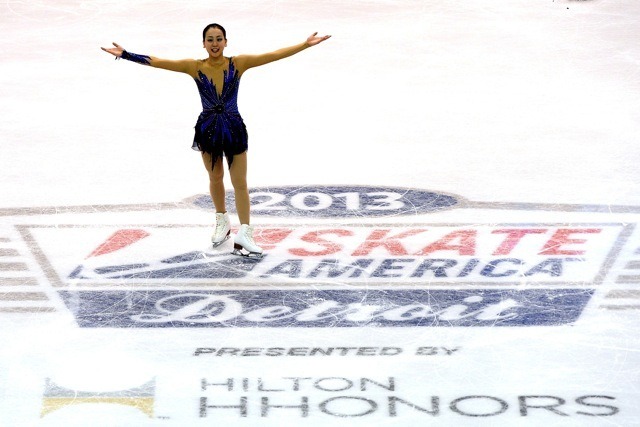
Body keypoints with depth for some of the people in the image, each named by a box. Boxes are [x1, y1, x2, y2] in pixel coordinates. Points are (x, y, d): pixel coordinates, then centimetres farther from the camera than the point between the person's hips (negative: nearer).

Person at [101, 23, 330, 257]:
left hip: (234, 128, -1)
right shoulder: (195, 67, -9)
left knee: (240, 183, 1)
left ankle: (244, 234, 3)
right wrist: (125, 54, -14)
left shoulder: (238, 63, -10)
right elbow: (156, 62, -9)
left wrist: (306, 44, -16)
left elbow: (275, 55, -12)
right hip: (208, 129, 1)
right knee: (215, 178, 18)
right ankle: (222, 221, 39)